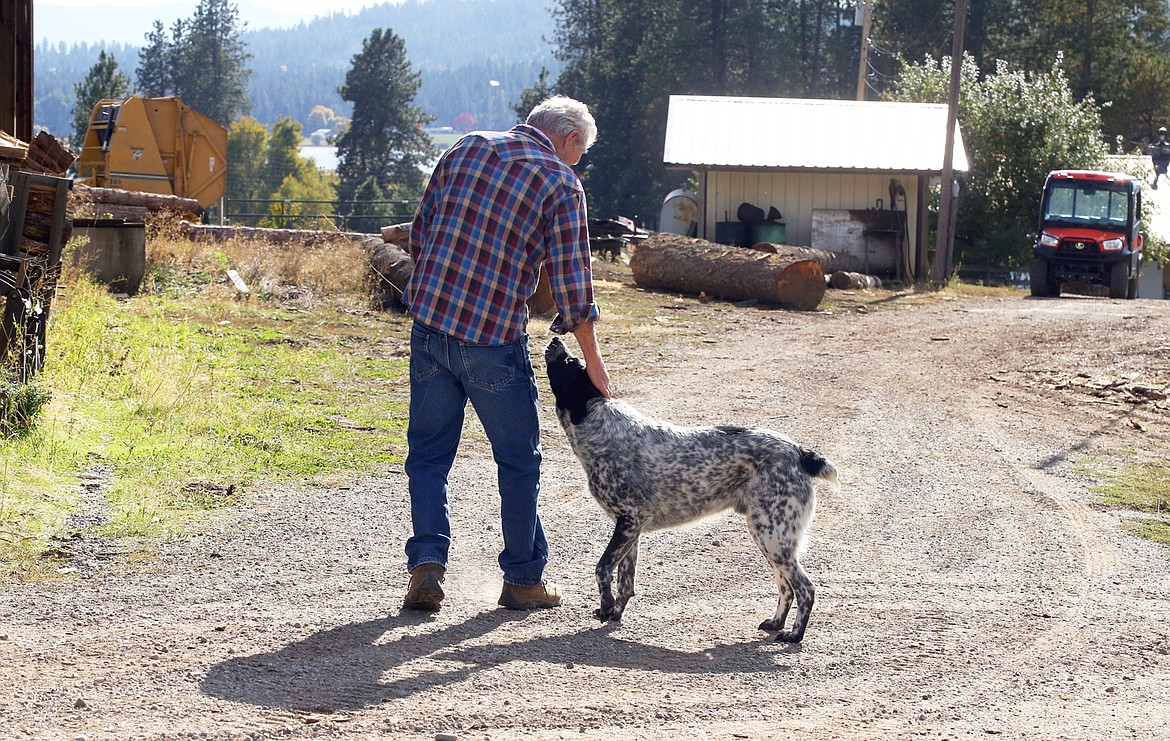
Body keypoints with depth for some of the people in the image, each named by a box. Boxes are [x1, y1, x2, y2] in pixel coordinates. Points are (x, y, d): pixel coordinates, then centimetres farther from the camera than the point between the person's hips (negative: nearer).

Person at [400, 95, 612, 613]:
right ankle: (523, 579, 19)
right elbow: (571, 279, -5)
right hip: (494, 338, -4)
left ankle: (427, 561, 0)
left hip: (430, 323, 4)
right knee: (518, 461, 11)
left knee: (428, 453, 13)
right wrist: (593, 364, 2)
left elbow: (420, 233, 14)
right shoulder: (561, 184, -4)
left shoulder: (465, 150, 10)